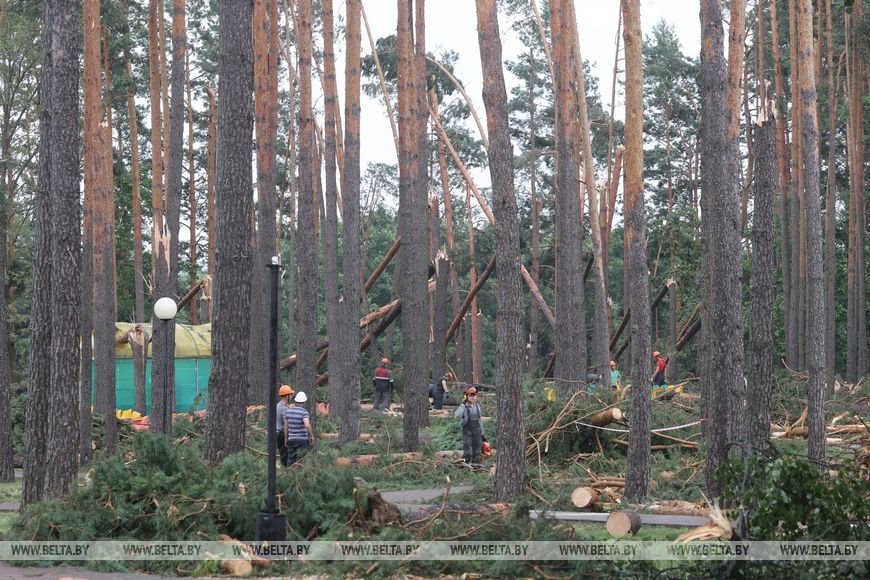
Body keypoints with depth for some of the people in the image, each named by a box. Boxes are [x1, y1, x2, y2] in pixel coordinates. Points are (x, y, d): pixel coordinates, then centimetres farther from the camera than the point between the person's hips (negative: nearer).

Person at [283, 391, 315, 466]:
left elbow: (286, 426, 7)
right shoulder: (304, 412, -15)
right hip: (302, 439, -4)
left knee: (290, 460, 11)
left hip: (291, 440, 5)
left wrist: (286, 439, 17)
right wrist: (312, 436, -14)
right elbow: (307, 425, -29)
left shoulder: (288, 410, 1)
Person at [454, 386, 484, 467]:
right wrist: (463, 404, -31)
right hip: (467, 430, -5)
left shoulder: (477, 406, 7)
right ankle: (467, 462, 4)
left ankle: (476, 462, 16)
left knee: (477, 446, 7)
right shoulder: (464, 407, -9)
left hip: (477, 430, 5)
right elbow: (457, 415, -29)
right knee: (467, 446, -2)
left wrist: (482, 433, 14)